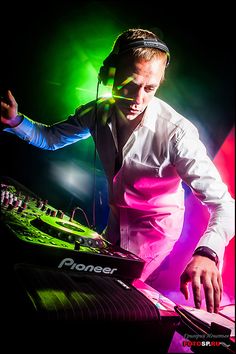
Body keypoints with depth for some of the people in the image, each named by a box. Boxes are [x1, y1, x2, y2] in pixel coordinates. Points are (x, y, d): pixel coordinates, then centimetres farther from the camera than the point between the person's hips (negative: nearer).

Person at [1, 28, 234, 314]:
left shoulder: (175, 132, -32)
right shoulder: (98, 113, -15)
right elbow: (52, 138, 4)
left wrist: (207, 253, -56)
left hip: (155, 224, -5)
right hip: (116, 216, 5)